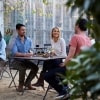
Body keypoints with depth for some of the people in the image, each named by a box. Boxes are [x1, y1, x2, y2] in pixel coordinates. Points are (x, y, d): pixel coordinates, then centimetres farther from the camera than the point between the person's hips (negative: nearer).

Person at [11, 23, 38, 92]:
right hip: (16, 60, -5)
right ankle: (20, 85, -10)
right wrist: (24, 54, -35)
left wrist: (30, 53, -14)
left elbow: (31, 50, 10)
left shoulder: (29, 40, 5)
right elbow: (14, 53, -24)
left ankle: (27, 83, 3)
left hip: (26, 60, 5)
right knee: (23, 68, -33)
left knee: (35, 67, -16)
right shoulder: (14, 40, -12)